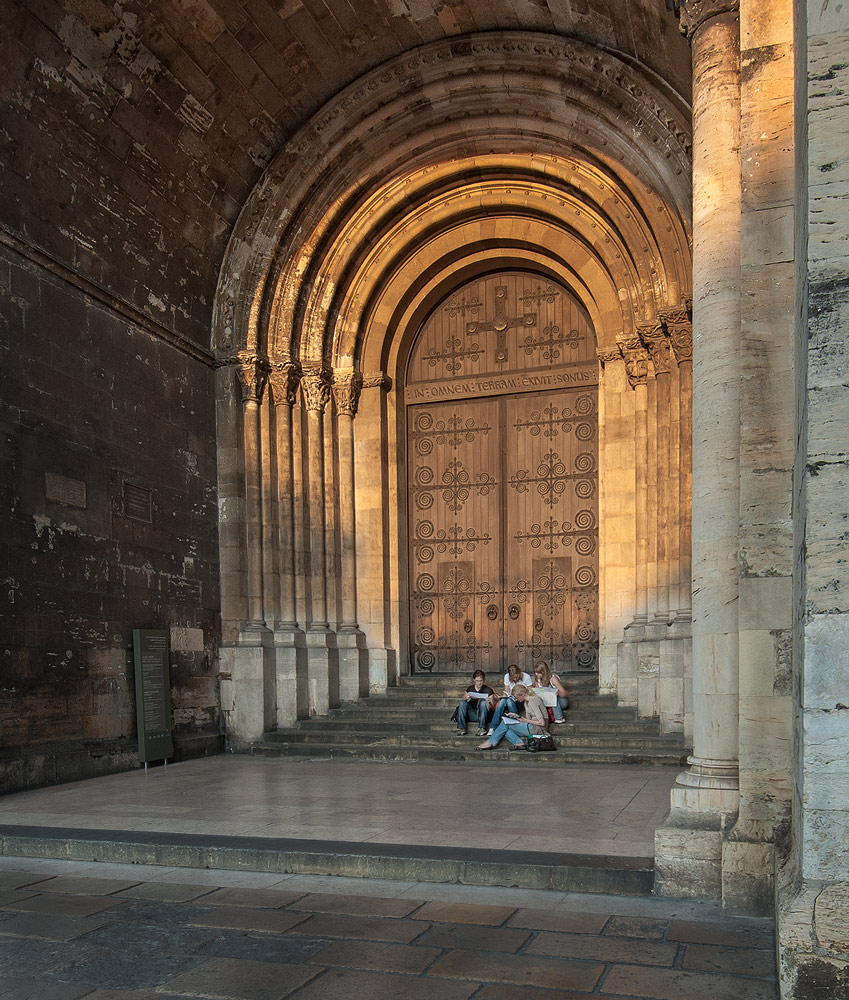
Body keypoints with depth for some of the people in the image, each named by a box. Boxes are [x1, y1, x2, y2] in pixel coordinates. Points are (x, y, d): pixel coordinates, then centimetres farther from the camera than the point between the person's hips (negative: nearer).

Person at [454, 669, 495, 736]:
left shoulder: (488, 690, -1)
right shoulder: (470, 688, 8)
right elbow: (462, 701, 1)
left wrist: (489, 702, -30)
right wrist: (465, 698, -22)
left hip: (483, 714, -2)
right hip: (472, 715, 3)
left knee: (483, 702, -30)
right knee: (462, 702, -21)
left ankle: (482, 728, -29)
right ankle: (461, 728, -24)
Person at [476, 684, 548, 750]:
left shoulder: (533, 701, -17)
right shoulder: (526, 702, 14)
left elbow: (542, 723, -20)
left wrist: (526, 721, -15)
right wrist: (516, 716, 4)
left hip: (539, 728, -10)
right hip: (533, 727, 10)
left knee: (506, 723, -11)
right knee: (505, 729, -2)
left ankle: (490, 743, -5)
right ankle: (519, 743, -21)